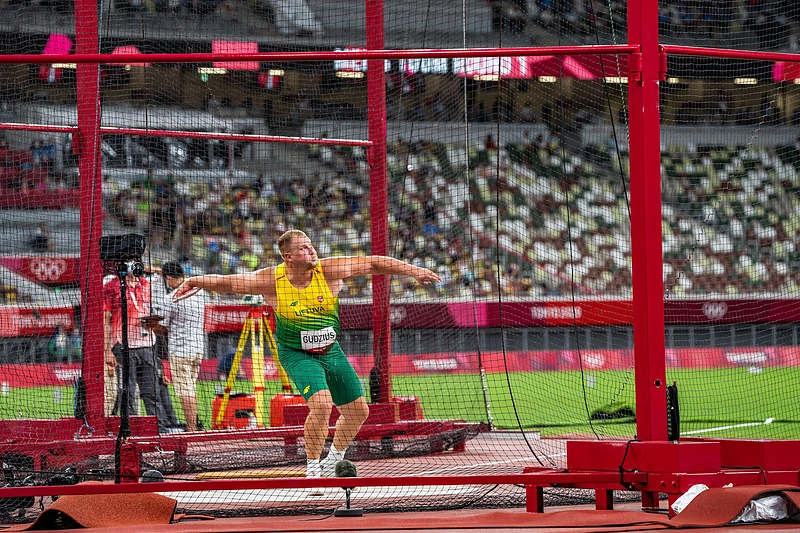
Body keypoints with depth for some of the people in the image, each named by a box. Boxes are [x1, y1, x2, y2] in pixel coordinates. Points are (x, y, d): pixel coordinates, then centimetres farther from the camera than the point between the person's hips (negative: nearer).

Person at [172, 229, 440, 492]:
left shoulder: (329, 270, -13)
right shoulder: (271, 280, -17)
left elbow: (372, 263, -8)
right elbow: (228, 282, -7)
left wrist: (412, 270, -10)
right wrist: (196, 281, -15)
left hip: (331, 351, 5)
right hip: (297, 354, -5)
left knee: (358, 411, 10)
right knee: (321, 404, -28)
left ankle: (333, 462, 35)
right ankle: (312, 468, -9)